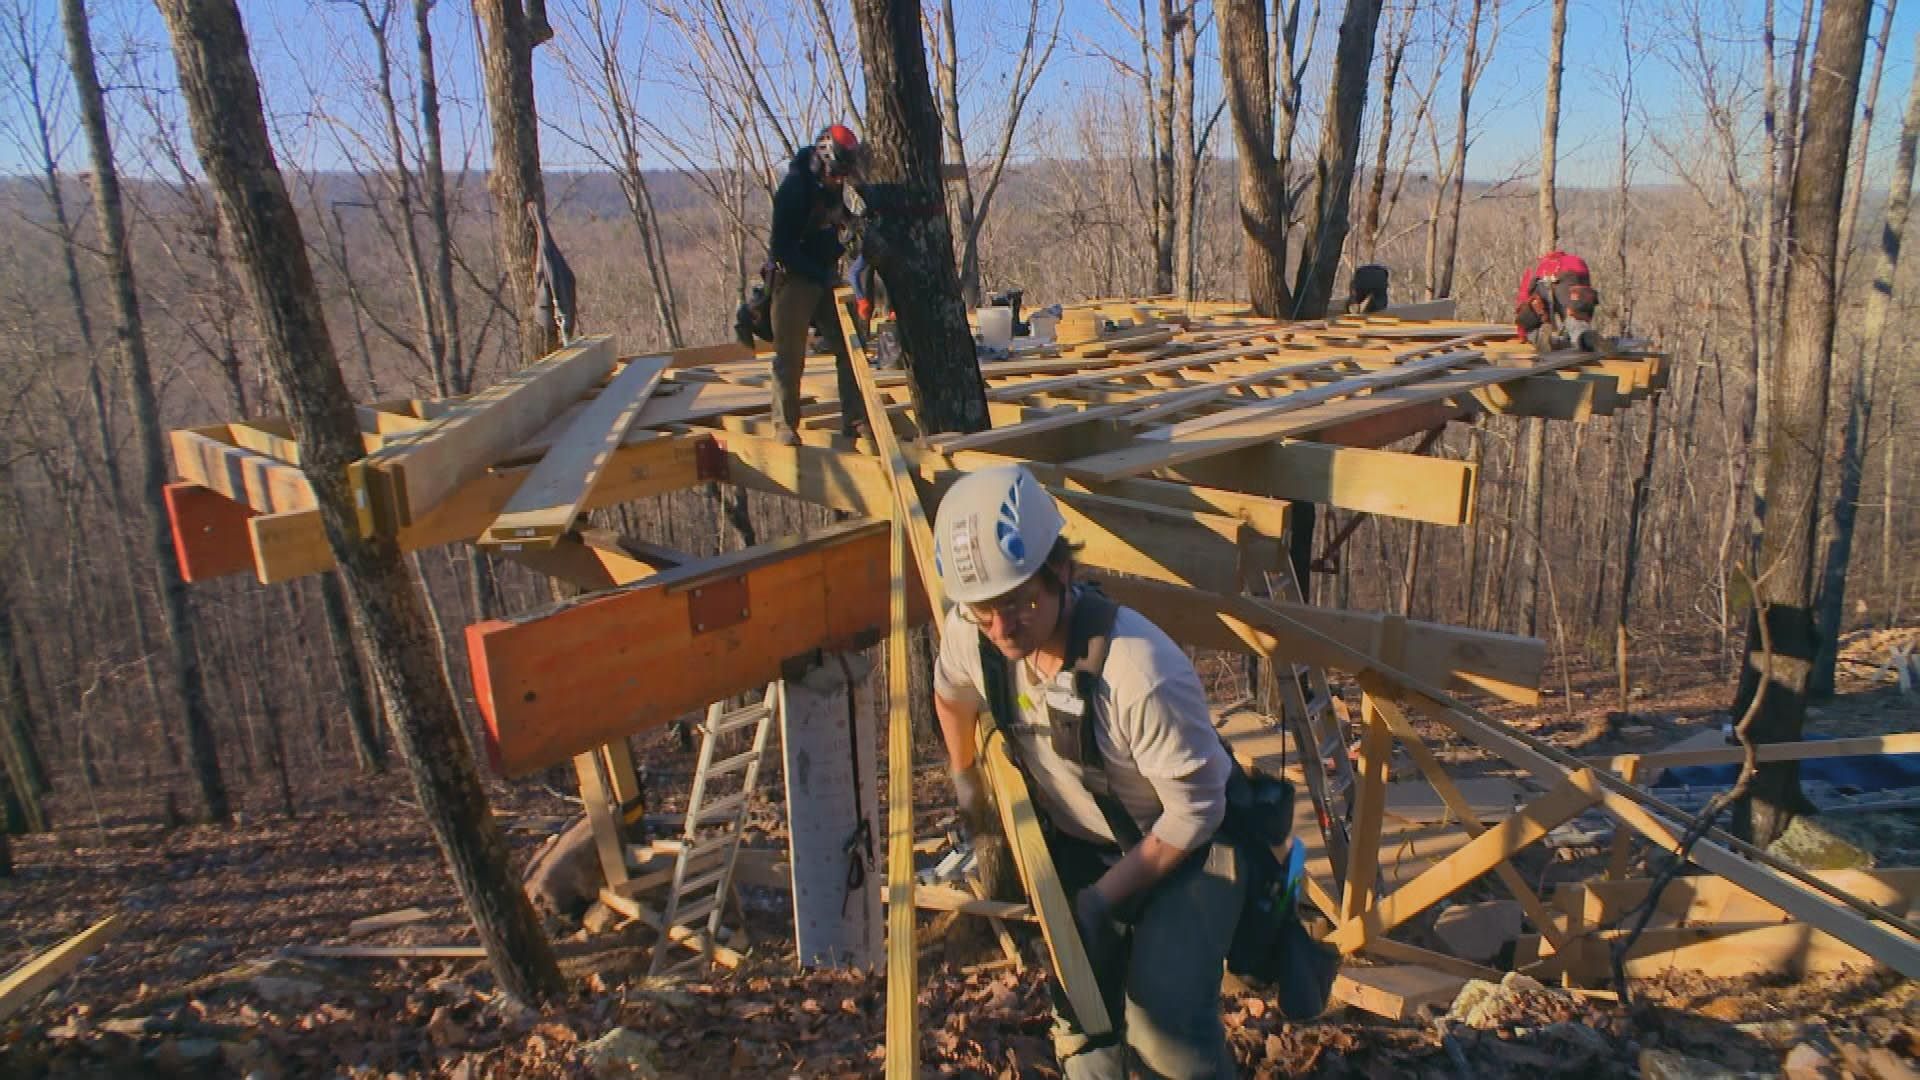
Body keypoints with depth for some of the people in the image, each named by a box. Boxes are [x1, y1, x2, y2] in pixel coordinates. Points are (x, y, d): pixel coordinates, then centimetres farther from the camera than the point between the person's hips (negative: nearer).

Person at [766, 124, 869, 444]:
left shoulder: (833, 185, 3)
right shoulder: (794, 189, -19)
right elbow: (782, 247, -22)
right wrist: (820, 274, -27)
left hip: (825, 276, 7)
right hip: (795, 278, -7)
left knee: (848, 347, 4)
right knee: (790, 355, -3)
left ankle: (855, 419, 10)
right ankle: (785, 424, 6)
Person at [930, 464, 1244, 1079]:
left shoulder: (1139, 669, -38)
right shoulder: (971, 633, -20)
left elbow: (1195, 809, -24)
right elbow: (951, 693, 7)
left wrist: (1104, 896, -18)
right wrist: (967, 780, 22)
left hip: (1184, 847, -5)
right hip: (1077, 843, 5)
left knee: (1162, 1025, -19)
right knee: (1082, 1018, 7)